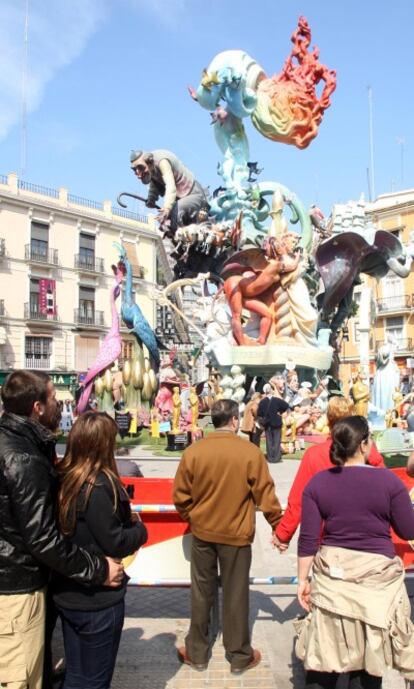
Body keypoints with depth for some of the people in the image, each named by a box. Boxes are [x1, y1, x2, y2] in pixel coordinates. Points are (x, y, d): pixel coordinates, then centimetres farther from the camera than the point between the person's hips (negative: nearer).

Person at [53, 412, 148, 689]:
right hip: (98, 599, -7)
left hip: (67, 593, 7)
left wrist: (125, 518, 3)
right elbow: (114, 544, -21)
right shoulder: (99, 485, -25)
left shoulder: (63, 477, -2)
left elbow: (80, 528, 4)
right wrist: (139, 527, -3)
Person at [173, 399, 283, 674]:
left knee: (202, 593, 15)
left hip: (202, 532, 2)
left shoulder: (193, 451, -9)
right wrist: (279, 526, 5)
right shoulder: (251, 452, -14)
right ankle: (240, 656, 26)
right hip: (237, 534, -2)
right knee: (236, 595, 11)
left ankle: (197, 653, 28)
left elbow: (180, 496, -2)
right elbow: (266, 496, -9)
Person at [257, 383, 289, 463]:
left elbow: (259, 414, -6)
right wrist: (280, 412, -1)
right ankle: (276, 457, 1)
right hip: (276, 423, -1)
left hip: (267, 424, 1)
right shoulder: (277, 400, -10)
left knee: (269, 441, 8)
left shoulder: (262, 402, -6)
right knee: (276, 441, 4)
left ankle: (270, 457, 7)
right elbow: (286, 406, -12)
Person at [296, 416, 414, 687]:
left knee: (326, 651, 14)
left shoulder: (318, 482, -4)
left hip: (331, 573, 2)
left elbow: (308, 538, -3)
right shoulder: (388, 479, -11)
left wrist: (303, 578, 6)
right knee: (371, 652, 14)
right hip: (376, 575, -2)